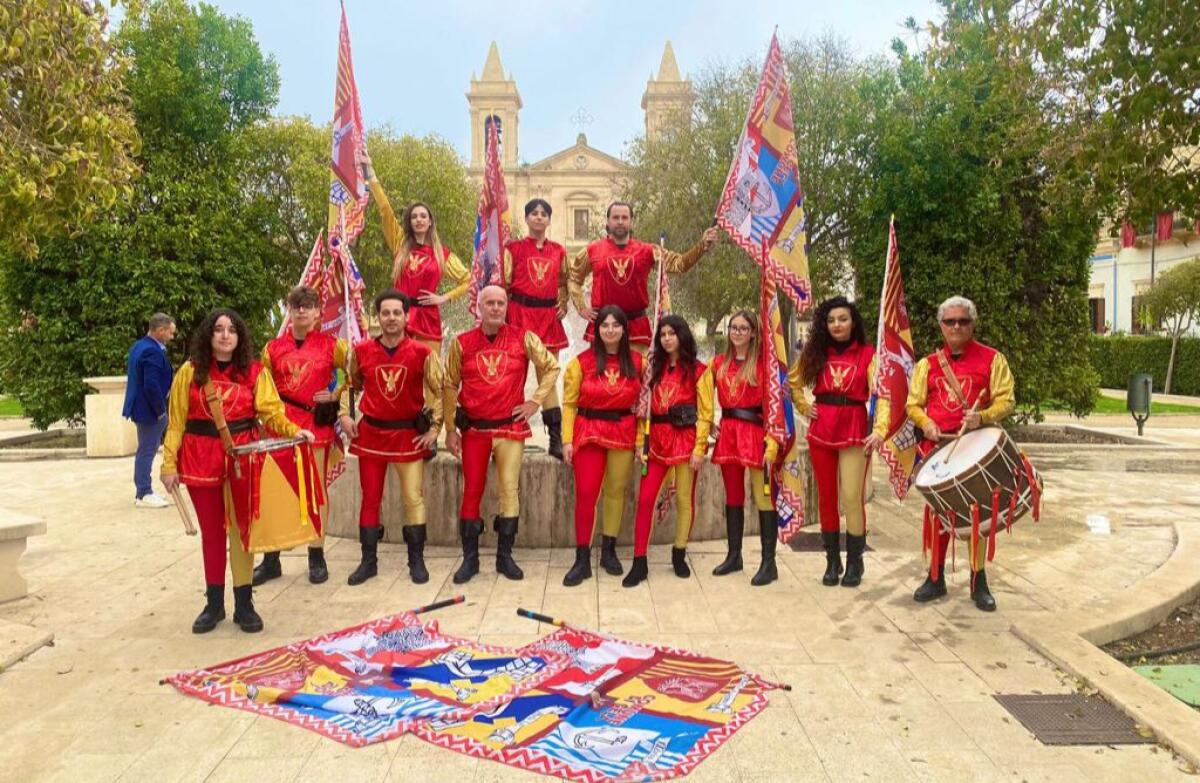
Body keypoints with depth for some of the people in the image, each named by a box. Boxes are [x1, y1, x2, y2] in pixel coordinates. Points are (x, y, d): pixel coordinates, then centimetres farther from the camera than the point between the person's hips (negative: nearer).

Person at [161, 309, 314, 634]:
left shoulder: (254, 371, 0)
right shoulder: (190, 371, 1)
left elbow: (271, 411, -6)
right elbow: (176, 422, 1)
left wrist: (294, 430, -24)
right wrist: (169, 464, -2)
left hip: (242, 456, 0)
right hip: (201, 458, 1)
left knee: (241, 528, 5)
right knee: (211, 531, 11)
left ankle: (244, 603, 15)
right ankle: (214, 604, 23)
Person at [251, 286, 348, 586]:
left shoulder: (331, 345, 2)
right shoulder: (273, 348, 7)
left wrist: (336, 396, -3)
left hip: (318, 423, -1)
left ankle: (317, 557, 16)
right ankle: (271, 559, 15)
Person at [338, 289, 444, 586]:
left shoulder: (421, 352, -6)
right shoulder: (362, 351, -1)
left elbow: (441, 390, 1)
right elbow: (350, 384, 16)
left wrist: (434, 428, -3)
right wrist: (345, 415, 6)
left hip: (409, 434, -2)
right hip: (370, 433, 2)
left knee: (414, 498, 1)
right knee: (370, 497, 7)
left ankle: (417, 561, 13)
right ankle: (368, 561, 17)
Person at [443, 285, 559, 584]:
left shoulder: (523, 339, 0)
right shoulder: (461, 343, 0)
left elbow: (551, 366, 11)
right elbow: (449, 386, 5)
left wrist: (536, 401, 3)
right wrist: (450, 429, 4)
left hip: (511, 427, 0)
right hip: (474, 429, 0)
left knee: (510, 490, 2)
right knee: (472, 491, 4)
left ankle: (505, 556, 15)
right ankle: (470, 558, 15)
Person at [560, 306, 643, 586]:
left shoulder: (637, 362, 3)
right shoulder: (581, 361, -3)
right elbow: (569, 403, -4)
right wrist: (567, 440, -8)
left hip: (624, 434, 2)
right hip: (589, 432, -2)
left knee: (616, 491, 10)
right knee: (586, 494, -5)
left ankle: (609, 551, 26)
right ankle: (582, 559, 3)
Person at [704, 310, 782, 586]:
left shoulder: (763, 362, -5)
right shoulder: (718, 364, 11)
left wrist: (772, 443, -16)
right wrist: (700, 444, 3)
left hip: (755, 433, -5)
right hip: (728, 434, 5)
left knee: (763, 498, -2)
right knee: (732, 497, 14)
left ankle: (769, 562, 7)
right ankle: (734, 556, 25)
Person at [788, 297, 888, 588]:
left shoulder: (867, 354, -3)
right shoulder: (815, 352, 7)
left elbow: (881, 395, -10)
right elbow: (793, 383, 20)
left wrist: (879, 429, -23)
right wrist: (803, 408, 5)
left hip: (854, 428, -3)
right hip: (821, 429, 3)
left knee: (852, 498, -4)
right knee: (826, 497, 8)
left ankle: (854, 562, 12)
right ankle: (832, 561, 18)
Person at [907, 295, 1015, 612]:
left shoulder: (992, 359, 1)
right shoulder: (928, 364, 9)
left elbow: (1006, 400, -4)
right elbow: (914, 404, 11)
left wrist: (982, 417, -23)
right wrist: (925, 423, -10)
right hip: (937, 447, 2)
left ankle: (979, 583, 17)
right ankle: (935, 578, 21)